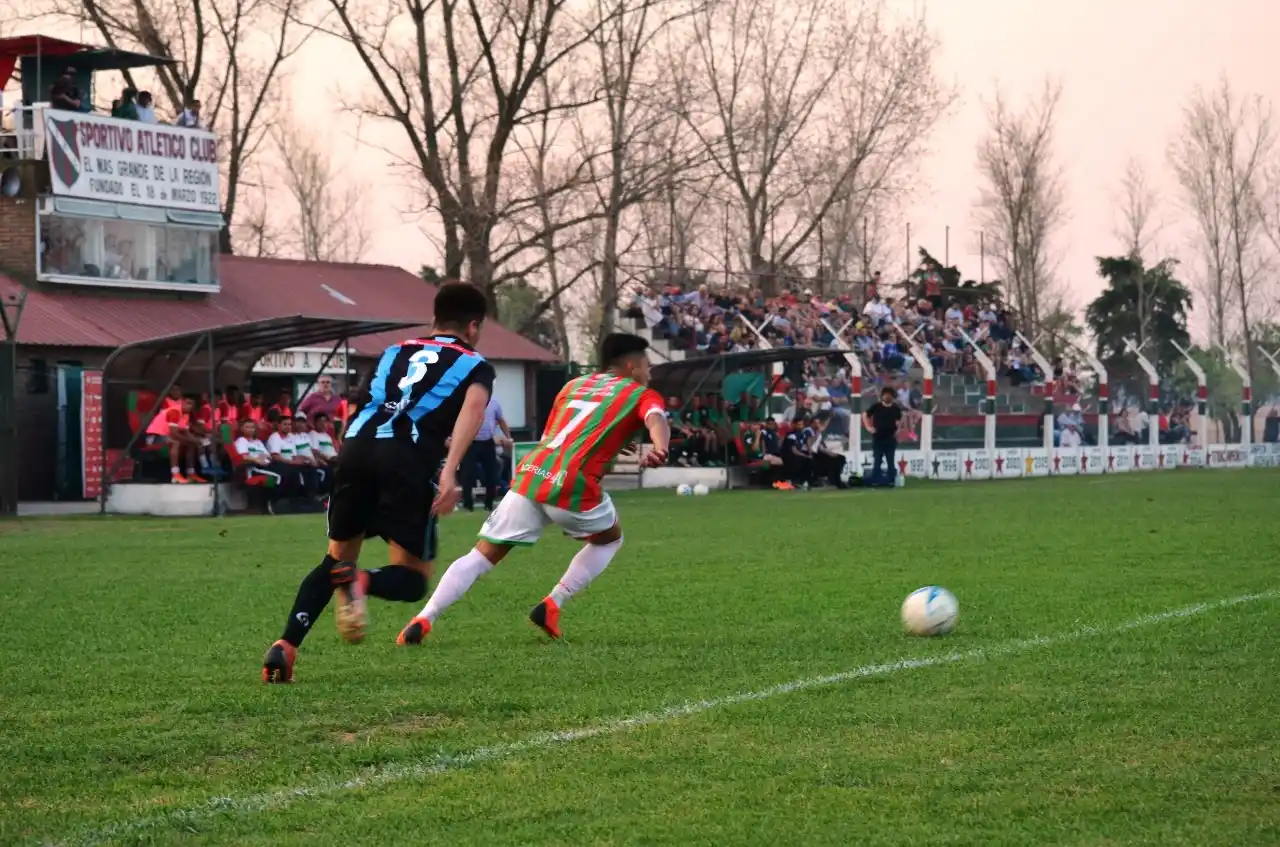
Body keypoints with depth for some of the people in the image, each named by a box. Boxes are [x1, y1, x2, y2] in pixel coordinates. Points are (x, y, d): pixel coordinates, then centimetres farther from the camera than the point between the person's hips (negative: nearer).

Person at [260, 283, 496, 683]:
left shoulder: (395, 352, 30)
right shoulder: (475, 365, 18)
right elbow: (473, 407, -4)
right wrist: (449, 471, -17)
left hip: (357, 445, 4)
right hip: (409, 458, -4)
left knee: (337, 560, 21)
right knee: (411, 580, 8)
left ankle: (285, 647, 4)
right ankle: (360, 581, -25)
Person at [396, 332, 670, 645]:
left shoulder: (573, 385, 28)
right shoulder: (642, 395, 13)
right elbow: (656, 420, -10)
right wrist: (660, 450, -31)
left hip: (530, 475, 4)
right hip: (573, 484, -4)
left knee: (482, 555, 8)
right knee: (610, 539, 25)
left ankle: (423, 620, -6)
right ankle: (552, 605, 13)